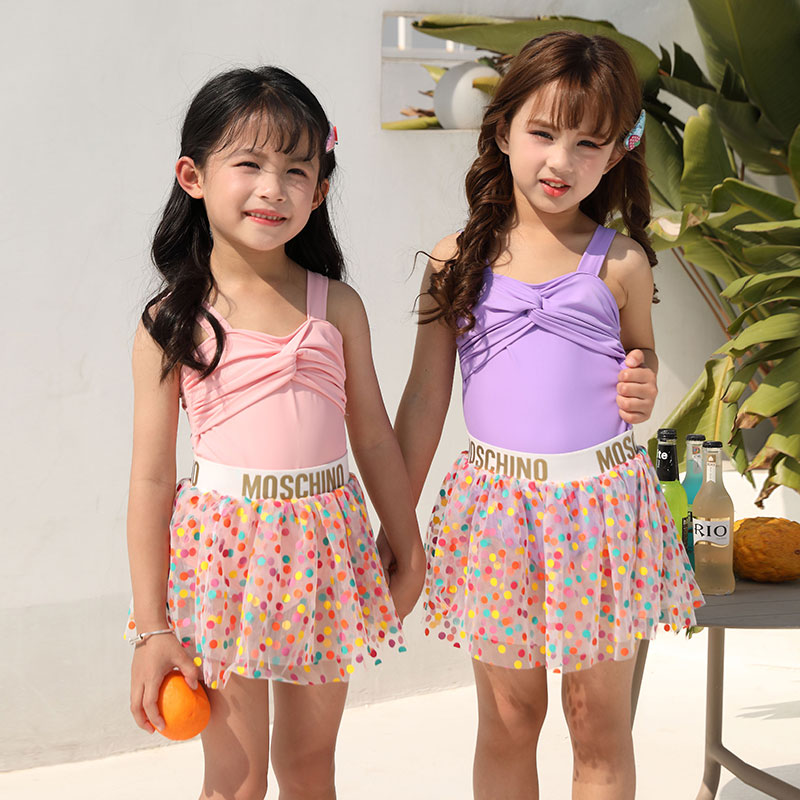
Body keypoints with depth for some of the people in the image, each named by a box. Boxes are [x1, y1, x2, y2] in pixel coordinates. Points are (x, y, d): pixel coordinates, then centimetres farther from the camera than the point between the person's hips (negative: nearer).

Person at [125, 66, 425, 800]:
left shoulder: (336, 307, 1)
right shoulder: (172, 323, -6)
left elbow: (374, 438, 10)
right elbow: (152, 477, -5)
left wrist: (410, 552, 15)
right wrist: (152, 628, -6)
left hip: (323, 545, 3)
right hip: (223, 547, -2)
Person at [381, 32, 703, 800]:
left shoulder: (620, 264, -2)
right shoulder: (458, 260, -1)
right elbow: (424, 398, 5)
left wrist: (642, 394, -10)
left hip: (599, 504, 0)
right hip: (498, 503, 1)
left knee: (599, 721, 9)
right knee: (507, 718, 11)